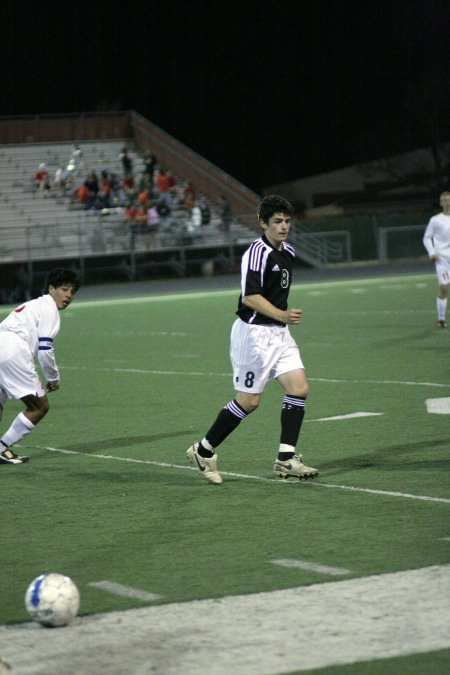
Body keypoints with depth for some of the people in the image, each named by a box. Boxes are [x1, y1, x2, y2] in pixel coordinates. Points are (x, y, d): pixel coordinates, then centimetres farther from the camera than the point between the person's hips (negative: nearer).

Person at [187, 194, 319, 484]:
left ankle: (286, 459, -1)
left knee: (299, 388, -4)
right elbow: (250, 297, -24)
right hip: (254, 332, -8)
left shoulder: (288, 252, 11)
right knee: (249, 400, -4)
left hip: (278, 331, 8)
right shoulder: (258, 252, -17)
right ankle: (204, 451, 11)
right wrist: (282, 315, -34)